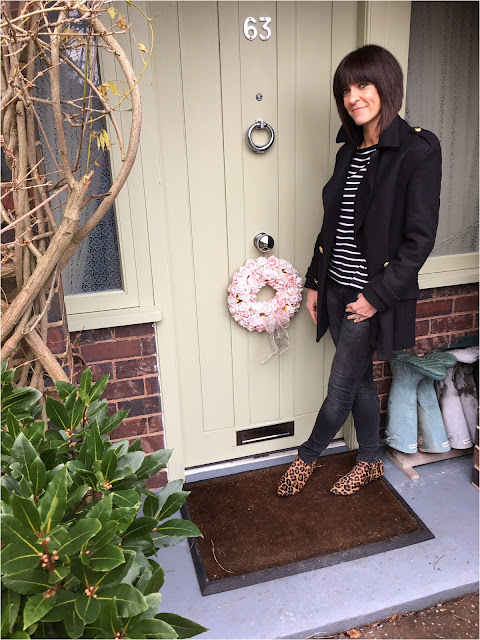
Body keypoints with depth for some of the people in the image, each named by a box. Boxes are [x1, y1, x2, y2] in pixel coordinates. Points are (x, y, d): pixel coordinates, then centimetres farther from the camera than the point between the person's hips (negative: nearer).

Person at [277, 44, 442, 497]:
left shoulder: (417, 150, -13)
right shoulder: (350, 150, 9)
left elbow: (420, 238, -16)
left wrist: (377, 296, -16)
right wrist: (314, 281, 11)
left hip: (372, 294, -7)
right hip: (337, 288, 7)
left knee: (341, 387, 6)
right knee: (359, 379, 18)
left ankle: (307, 457, 30)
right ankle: (370, 462, 38)